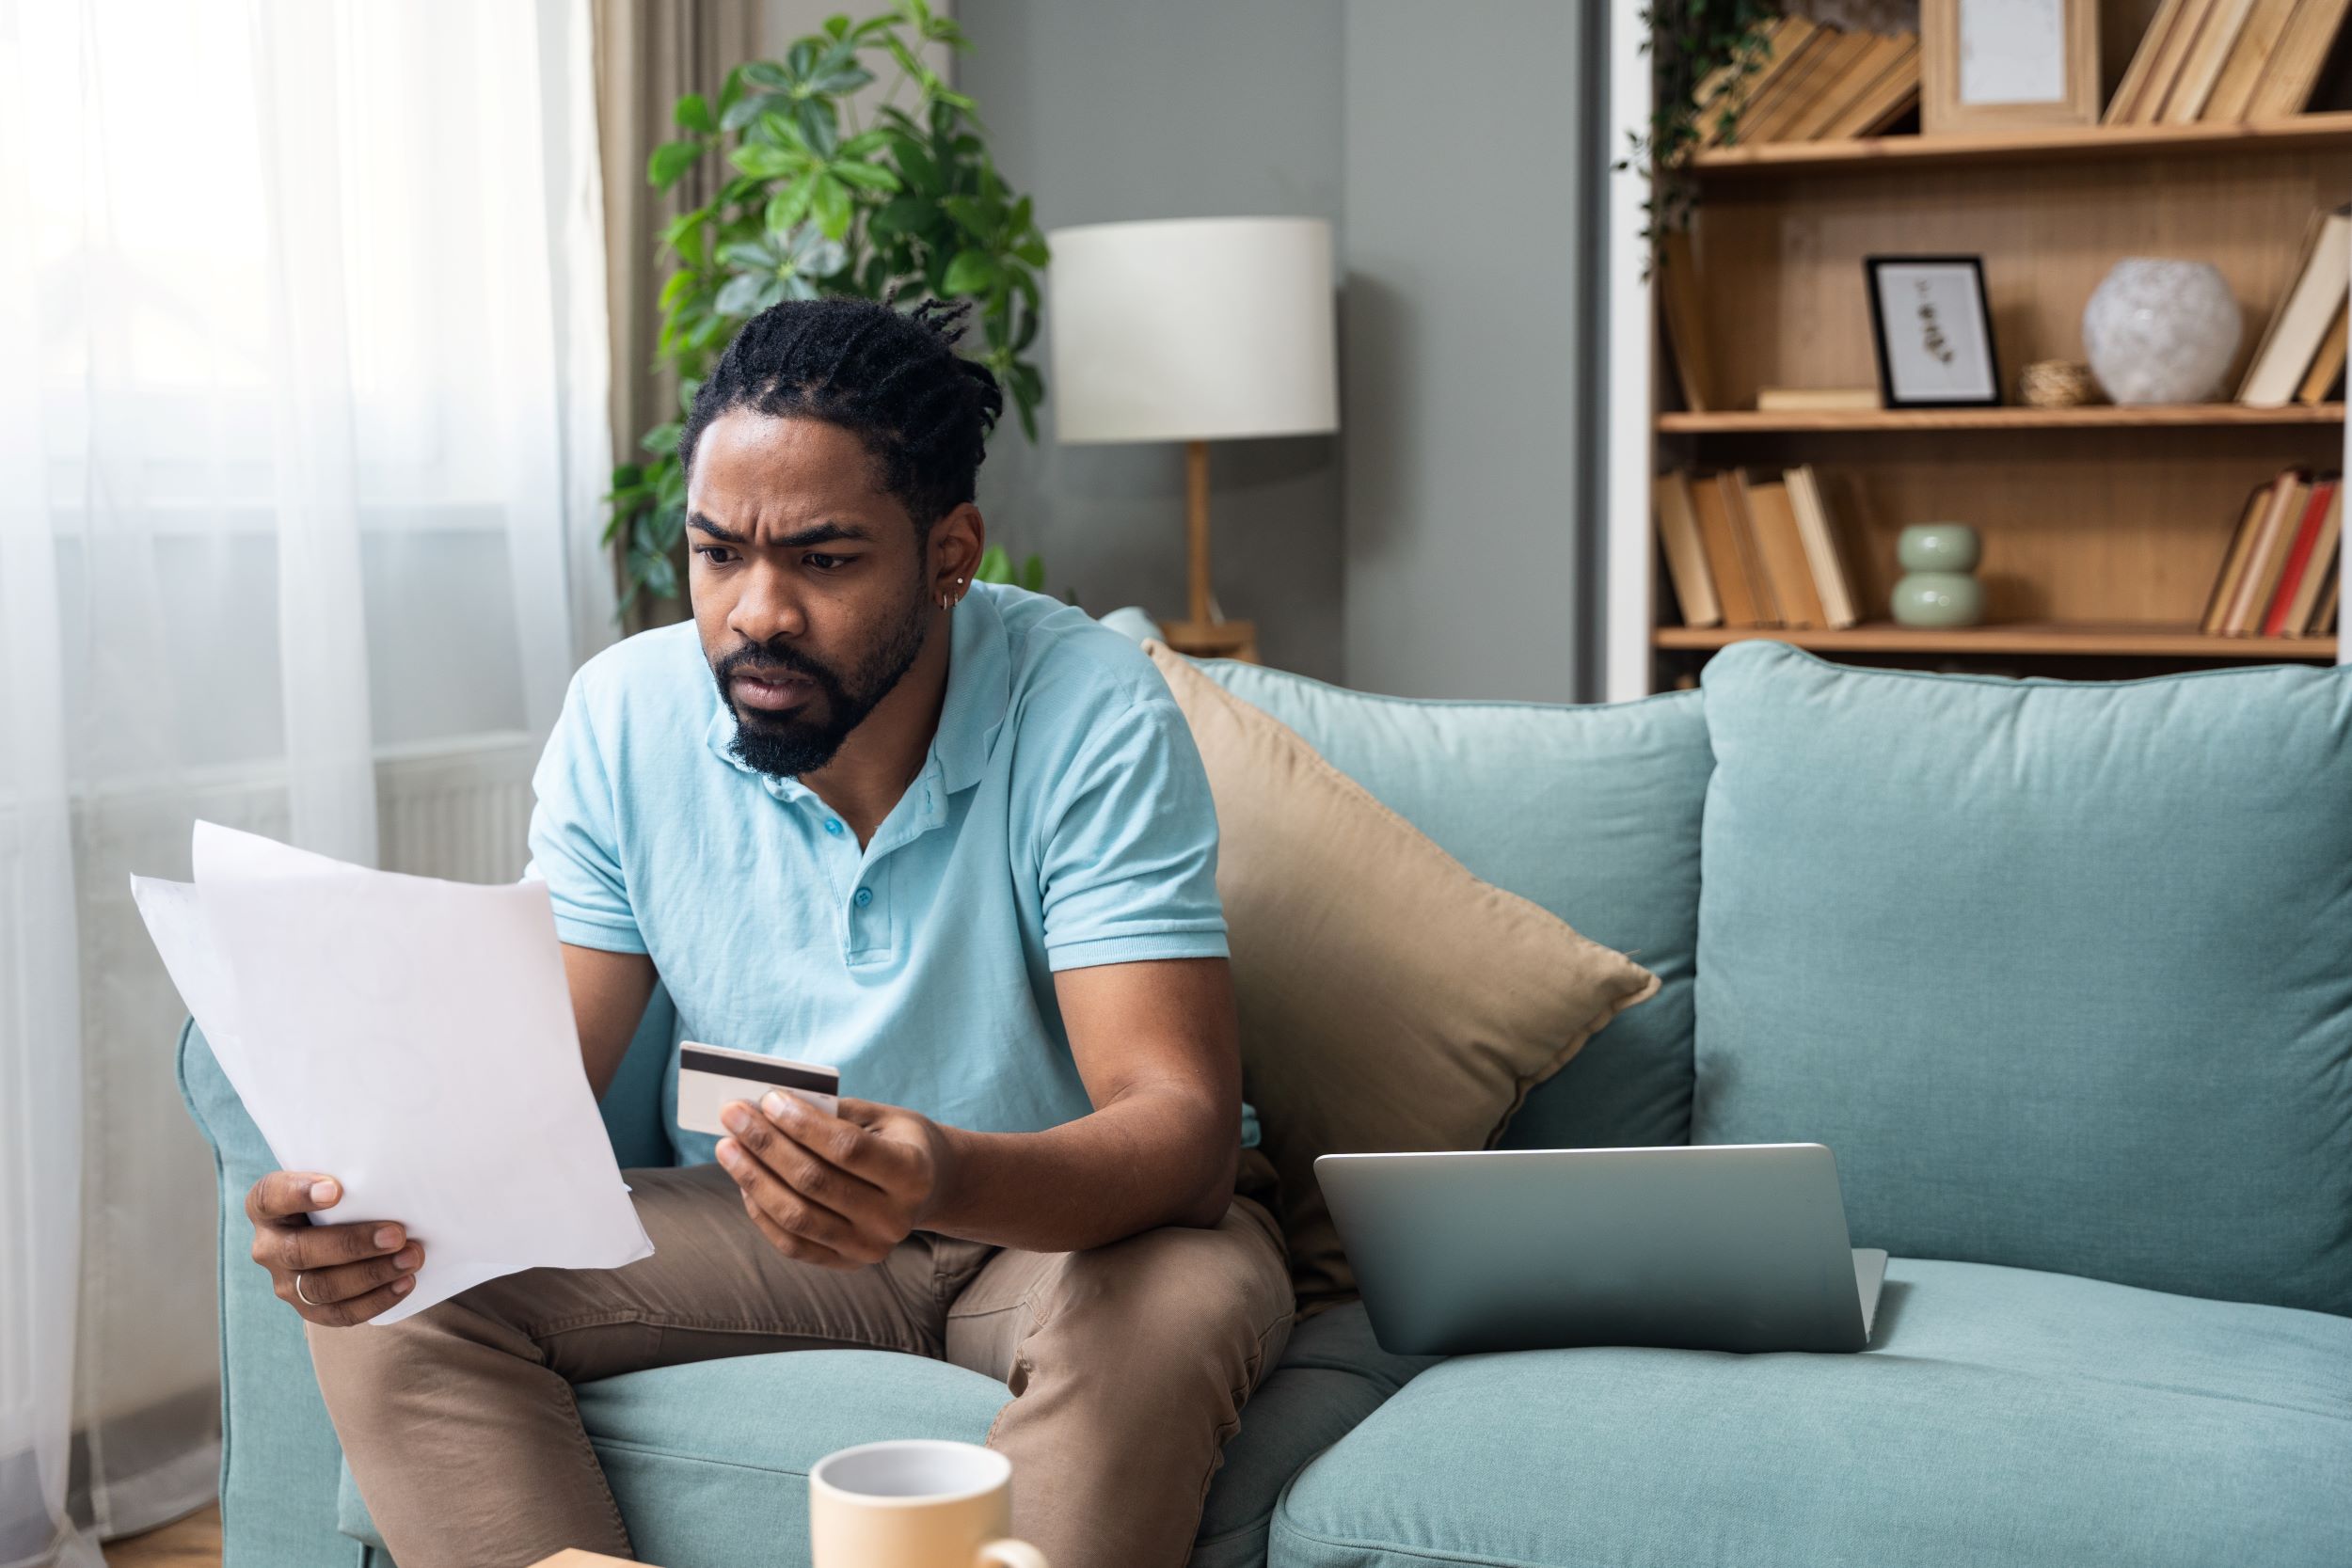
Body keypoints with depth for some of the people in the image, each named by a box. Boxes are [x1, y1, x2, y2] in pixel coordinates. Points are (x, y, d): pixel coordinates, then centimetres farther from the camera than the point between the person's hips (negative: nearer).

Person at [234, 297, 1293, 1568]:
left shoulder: (1090, 715, -22)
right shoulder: (626, 716, -10)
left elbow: (1182, 1127, -30)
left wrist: (950, 1180, -52)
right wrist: (376, 1198, -33)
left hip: (1076, 1214, -3)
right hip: (774, 1228, 4)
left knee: (1164, 1311, -37)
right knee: (394, 1301, -15)